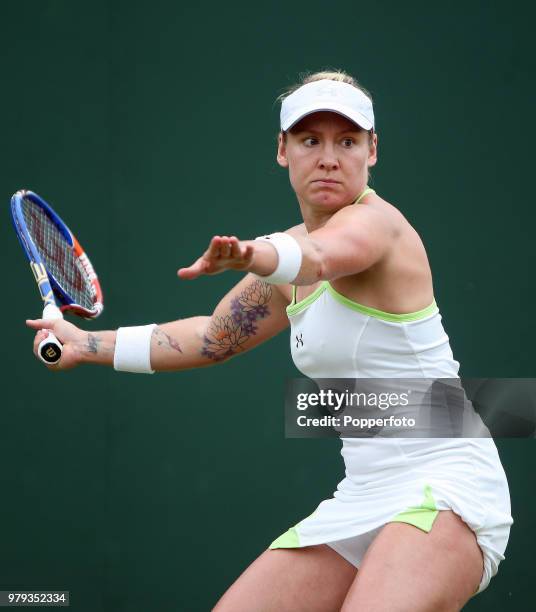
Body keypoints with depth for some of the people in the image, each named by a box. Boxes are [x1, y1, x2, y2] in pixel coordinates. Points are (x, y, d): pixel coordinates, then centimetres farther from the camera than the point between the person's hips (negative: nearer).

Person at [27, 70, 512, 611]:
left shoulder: (375, 220, -13)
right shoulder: (290, 278, 13)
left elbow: (318, 257, -37)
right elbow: (212, 337, 27)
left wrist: (254, 255, -58)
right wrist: (90, 345, 26)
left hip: (445, 488, -8)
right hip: (363, 498, 9)